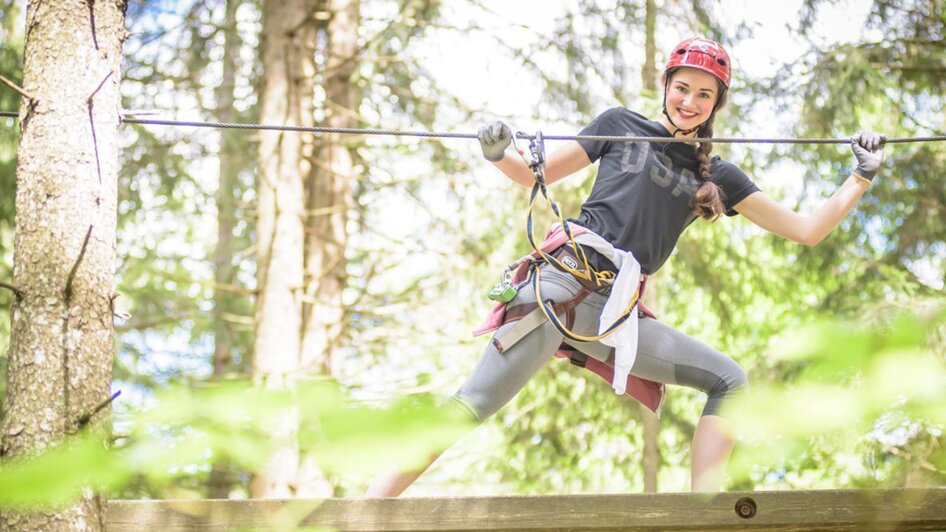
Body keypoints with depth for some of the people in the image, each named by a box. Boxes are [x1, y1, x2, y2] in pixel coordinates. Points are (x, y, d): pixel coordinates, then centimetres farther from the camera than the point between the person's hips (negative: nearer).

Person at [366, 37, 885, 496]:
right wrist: (498, 155, -4)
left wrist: (863, 175, 11)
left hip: (618, 310, 5)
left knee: (728, 379, -6)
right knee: (478, 401, -16)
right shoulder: (622, 125, 11)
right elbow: (536, 176, 15)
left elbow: (807, 231, 18)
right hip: (562, 282, -4)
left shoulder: (716, 177, 18)